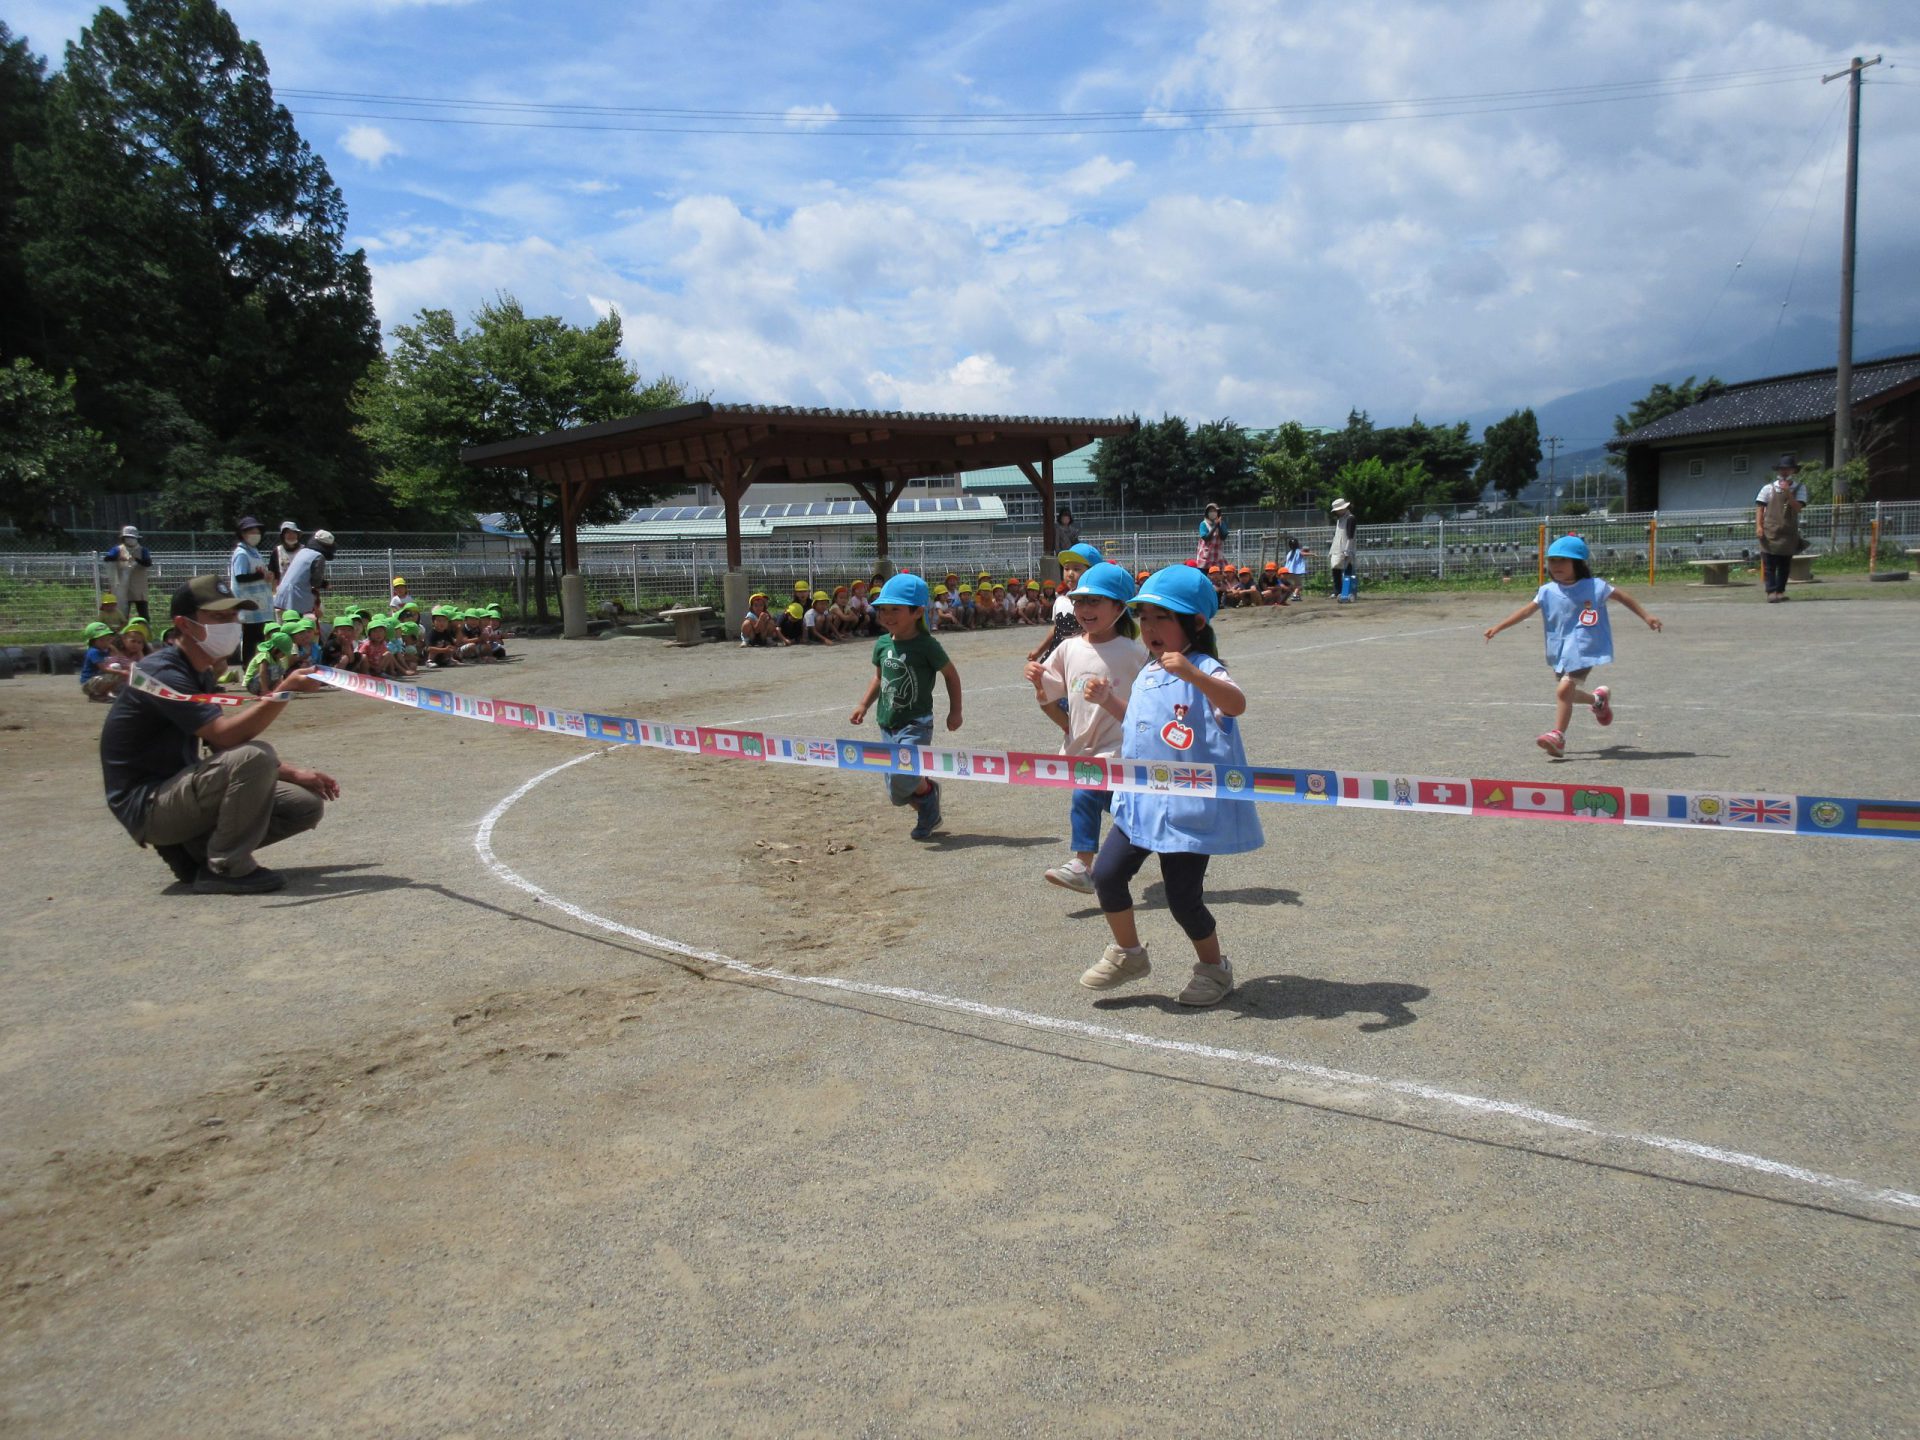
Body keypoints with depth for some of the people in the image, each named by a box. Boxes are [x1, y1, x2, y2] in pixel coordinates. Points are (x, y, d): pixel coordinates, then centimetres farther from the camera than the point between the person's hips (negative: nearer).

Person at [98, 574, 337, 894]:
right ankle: (226, 870, -18)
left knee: (307, 804, 1)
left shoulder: (200, 674, 12)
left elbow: (223, 744, 15)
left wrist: (294, 773, 5)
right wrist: (285, 691, -39)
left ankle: (194, 851, 5)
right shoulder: (162, 673, -18)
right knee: (255, 756, -31)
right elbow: (225, 735, -31)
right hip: (147, 806, -9)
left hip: (178, 790, 9)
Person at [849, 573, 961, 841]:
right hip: (888, 724, 6)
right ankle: (929, 814, 33)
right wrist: (864, 705, 10)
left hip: (916, 723, -6)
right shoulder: (882, 644, 4)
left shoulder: (926, 645, -13)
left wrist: (955, 711, 0)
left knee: (902, 773, -24)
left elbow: (951, 675, -1)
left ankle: (929, 792, 8)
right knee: (895, 792, 8)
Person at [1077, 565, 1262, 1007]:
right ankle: (1128, 953, 25)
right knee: (1107, 875, 3)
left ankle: (1214, 967, 26)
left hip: (1189, 807, -7)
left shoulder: (1204, 670, -14)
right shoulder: (1147, 673, 10)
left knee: (1183, 897, 0)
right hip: (1141, 801, 7)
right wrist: (1108, 700, 9)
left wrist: (1192, 674, -50)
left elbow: (1236, 704, -36)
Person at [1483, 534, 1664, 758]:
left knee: (1564, 690, -18)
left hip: (1583, 649, -6)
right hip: (1560, 649, 6)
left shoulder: (1594, 587, -6)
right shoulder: (1548, 591, 3)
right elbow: (1527, 610, 3)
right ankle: (1598, 699, 48)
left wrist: (1646, 617, 7)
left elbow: (1622, 597, 6)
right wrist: (1498, 627, -3)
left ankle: (1558, 736, -11)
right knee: (1566, 693, 18)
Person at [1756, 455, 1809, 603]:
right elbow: (1759, 507, 0)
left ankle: (1780, 591, 17)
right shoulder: (1769, 488, 2)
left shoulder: (1799, 488, 6)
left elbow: (1798, 507, -7)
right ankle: (1771, 592, -9)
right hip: (1770, 531, -2)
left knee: (1785, 564, 8)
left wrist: (1788, 493, -18)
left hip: (1789, 533, 2)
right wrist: (1758, 526, -12)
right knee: (1769, 564, -8)